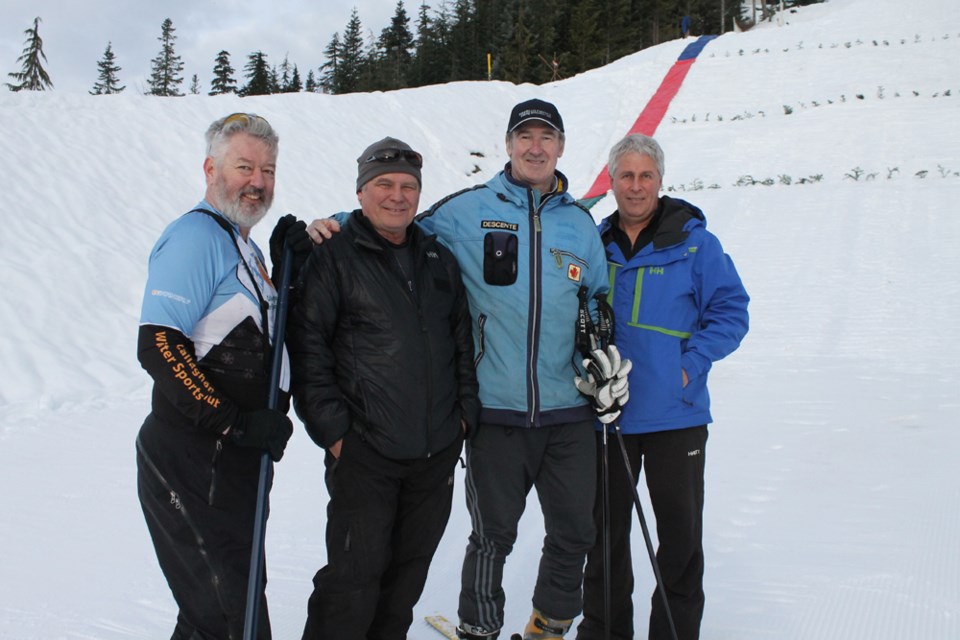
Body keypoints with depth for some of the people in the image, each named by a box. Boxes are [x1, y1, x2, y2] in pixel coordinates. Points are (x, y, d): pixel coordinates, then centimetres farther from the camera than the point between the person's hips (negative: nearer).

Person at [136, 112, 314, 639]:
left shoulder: (241, 243, 18)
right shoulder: (196, 235, -13)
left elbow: (272, 334, 18)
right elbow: (158, 347, -23)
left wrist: (298, 264, 4)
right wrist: (234, 423, -24)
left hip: (232, 460, 10)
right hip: (192, 462, -10)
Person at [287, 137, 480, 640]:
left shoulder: (439, 260, 13)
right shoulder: (333, 259, -3)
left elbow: (463, 340, 19)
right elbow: (306, 349, -7)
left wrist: (466, 409, 10)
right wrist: (331, 428, -11)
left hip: (438, 451, 5)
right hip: (364, 452, -5)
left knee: (409, 569, 15)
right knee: (355, 574, -5)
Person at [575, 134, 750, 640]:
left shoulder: (693, 242, -2)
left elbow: (731, 311, -2)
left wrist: (692, 362, -14)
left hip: (675, 413, -2)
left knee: (680, 529, 6)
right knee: (605, 527, 12)